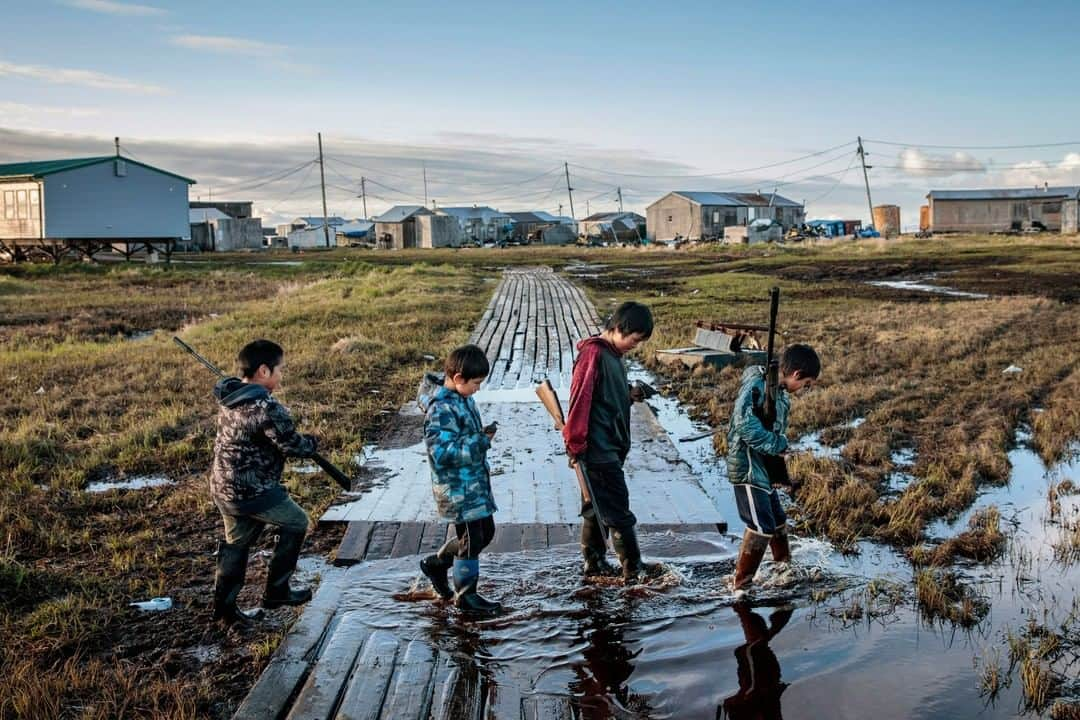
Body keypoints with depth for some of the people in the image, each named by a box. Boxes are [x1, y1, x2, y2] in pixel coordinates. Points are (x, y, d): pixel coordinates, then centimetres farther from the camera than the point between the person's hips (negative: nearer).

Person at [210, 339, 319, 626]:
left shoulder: (229, 398, 3)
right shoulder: (267, 408, -25)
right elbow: (293, 445, -18)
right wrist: (311, 443, 3)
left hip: (223, 489, 8)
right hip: (253, 492, -8)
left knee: (236, 543, 22)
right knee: (295, 524, 13)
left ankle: (224, 607, 28)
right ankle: (276, 591, 21)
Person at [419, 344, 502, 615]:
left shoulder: (463, 399, 8)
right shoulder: (442, 409, -22)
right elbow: (442, 452, -29)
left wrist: (482, 436, 8)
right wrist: (480, 440, -26)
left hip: (476, 482, 10)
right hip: (457, 488, -10)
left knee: (486, 532, 19)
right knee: (471, 539, 2)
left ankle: (436, 563, 34)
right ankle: (466, 595, 20)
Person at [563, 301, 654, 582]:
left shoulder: (614, 354, 14)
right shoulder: (593, 353, -16)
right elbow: (580, 399, -20)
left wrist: (629, 396, 3)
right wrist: (575, 444, -20)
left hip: (611, 447, 10)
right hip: (598, 449, -10)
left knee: (598, 506, 16)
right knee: (619, 510, -4)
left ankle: (594, 562, 26)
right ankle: (634, 570, 3)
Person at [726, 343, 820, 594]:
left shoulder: (781, 393, 10)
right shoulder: (757, 385, -19)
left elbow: (778, 430, 12)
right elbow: (745, 423, -32)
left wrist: (780, 444, -8)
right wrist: (776, 444, -22)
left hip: (764, 469, 10)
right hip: (748, 468, -9)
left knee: (778, 522, 20)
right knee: (761, 527, -8)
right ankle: (740, 584, 2)